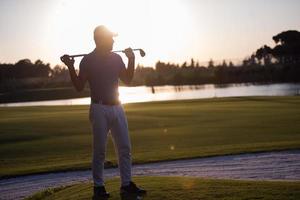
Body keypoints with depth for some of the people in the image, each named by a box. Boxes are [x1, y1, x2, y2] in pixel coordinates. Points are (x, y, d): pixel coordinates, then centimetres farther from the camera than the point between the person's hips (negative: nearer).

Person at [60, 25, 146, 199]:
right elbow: (79, 87, -6)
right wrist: (71, 67, -17)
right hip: (99, 108, -5)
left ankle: (127, 184, 14)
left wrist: (131, 60, 6)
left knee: (125, 148, 5)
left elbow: (127, 80, 15)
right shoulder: (88, 60, -4)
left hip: (117, 107, 5)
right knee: (99, 150, -1)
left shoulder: (117, 58, 10)